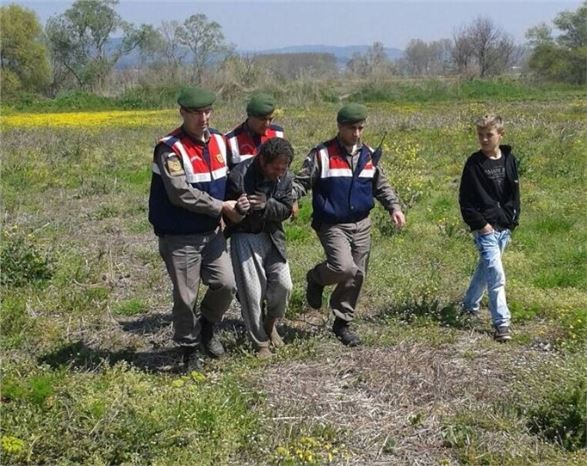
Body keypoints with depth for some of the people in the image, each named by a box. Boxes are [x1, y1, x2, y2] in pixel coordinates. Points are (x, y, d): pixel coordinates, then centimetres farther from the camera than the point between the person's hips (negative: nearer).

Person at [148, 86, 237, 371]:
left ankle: (207, 326, 26)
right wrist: (220, 207, -17)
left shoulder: (219, 141, 5)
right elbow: (181, 194, -24)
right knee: (186, 298, 2)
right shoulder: (170, 149, -17)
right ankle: (190, 350, 21)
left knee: (227, 285, -2)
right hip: (180, 238, -6)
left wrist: (231, 205, 5)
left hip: (212, 233, 6)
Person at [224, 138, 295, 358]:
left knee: (283, 285, -2)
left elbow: (286, 210, -6)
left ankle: (270, 323, 27)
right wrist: (239, 210, -41)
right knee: (252, 293, -4)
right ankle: (261, 343, 13)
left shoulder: (285, 177, -7)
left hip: (272, 236, 4)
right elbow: (230, 218, -16)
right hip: (245, 237, -4)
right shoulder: (239, 176, -23)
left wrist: (267, 205, -27)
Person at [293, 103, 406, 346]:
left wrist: (394, 207, 2)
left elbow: (381, 186, 18)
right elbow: (302, 182, -6)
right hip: (332, 225, -5)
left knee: (356, 276, 7)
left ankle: (342, 323, 24)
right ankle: (316, 278, 10)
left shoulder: (368, 155, 9)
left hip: (361, 225, 5)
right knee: (344, 268, -24)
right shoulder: (322, 154, -7)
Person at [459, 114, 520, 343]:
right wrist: (480, 224, -12)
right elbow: (465, 199, -7)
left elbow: (514, 192, 14)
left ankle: (470, 304, 39)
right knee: (497, 275, -12)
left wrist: (512, 219, 6)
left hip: (504, 227, 5)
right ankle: (502, 323, -8)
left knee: (486, 268, 18)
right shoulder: (474, 163, -8)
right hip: (486, 227, -5)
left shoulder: (509, 159, 6)